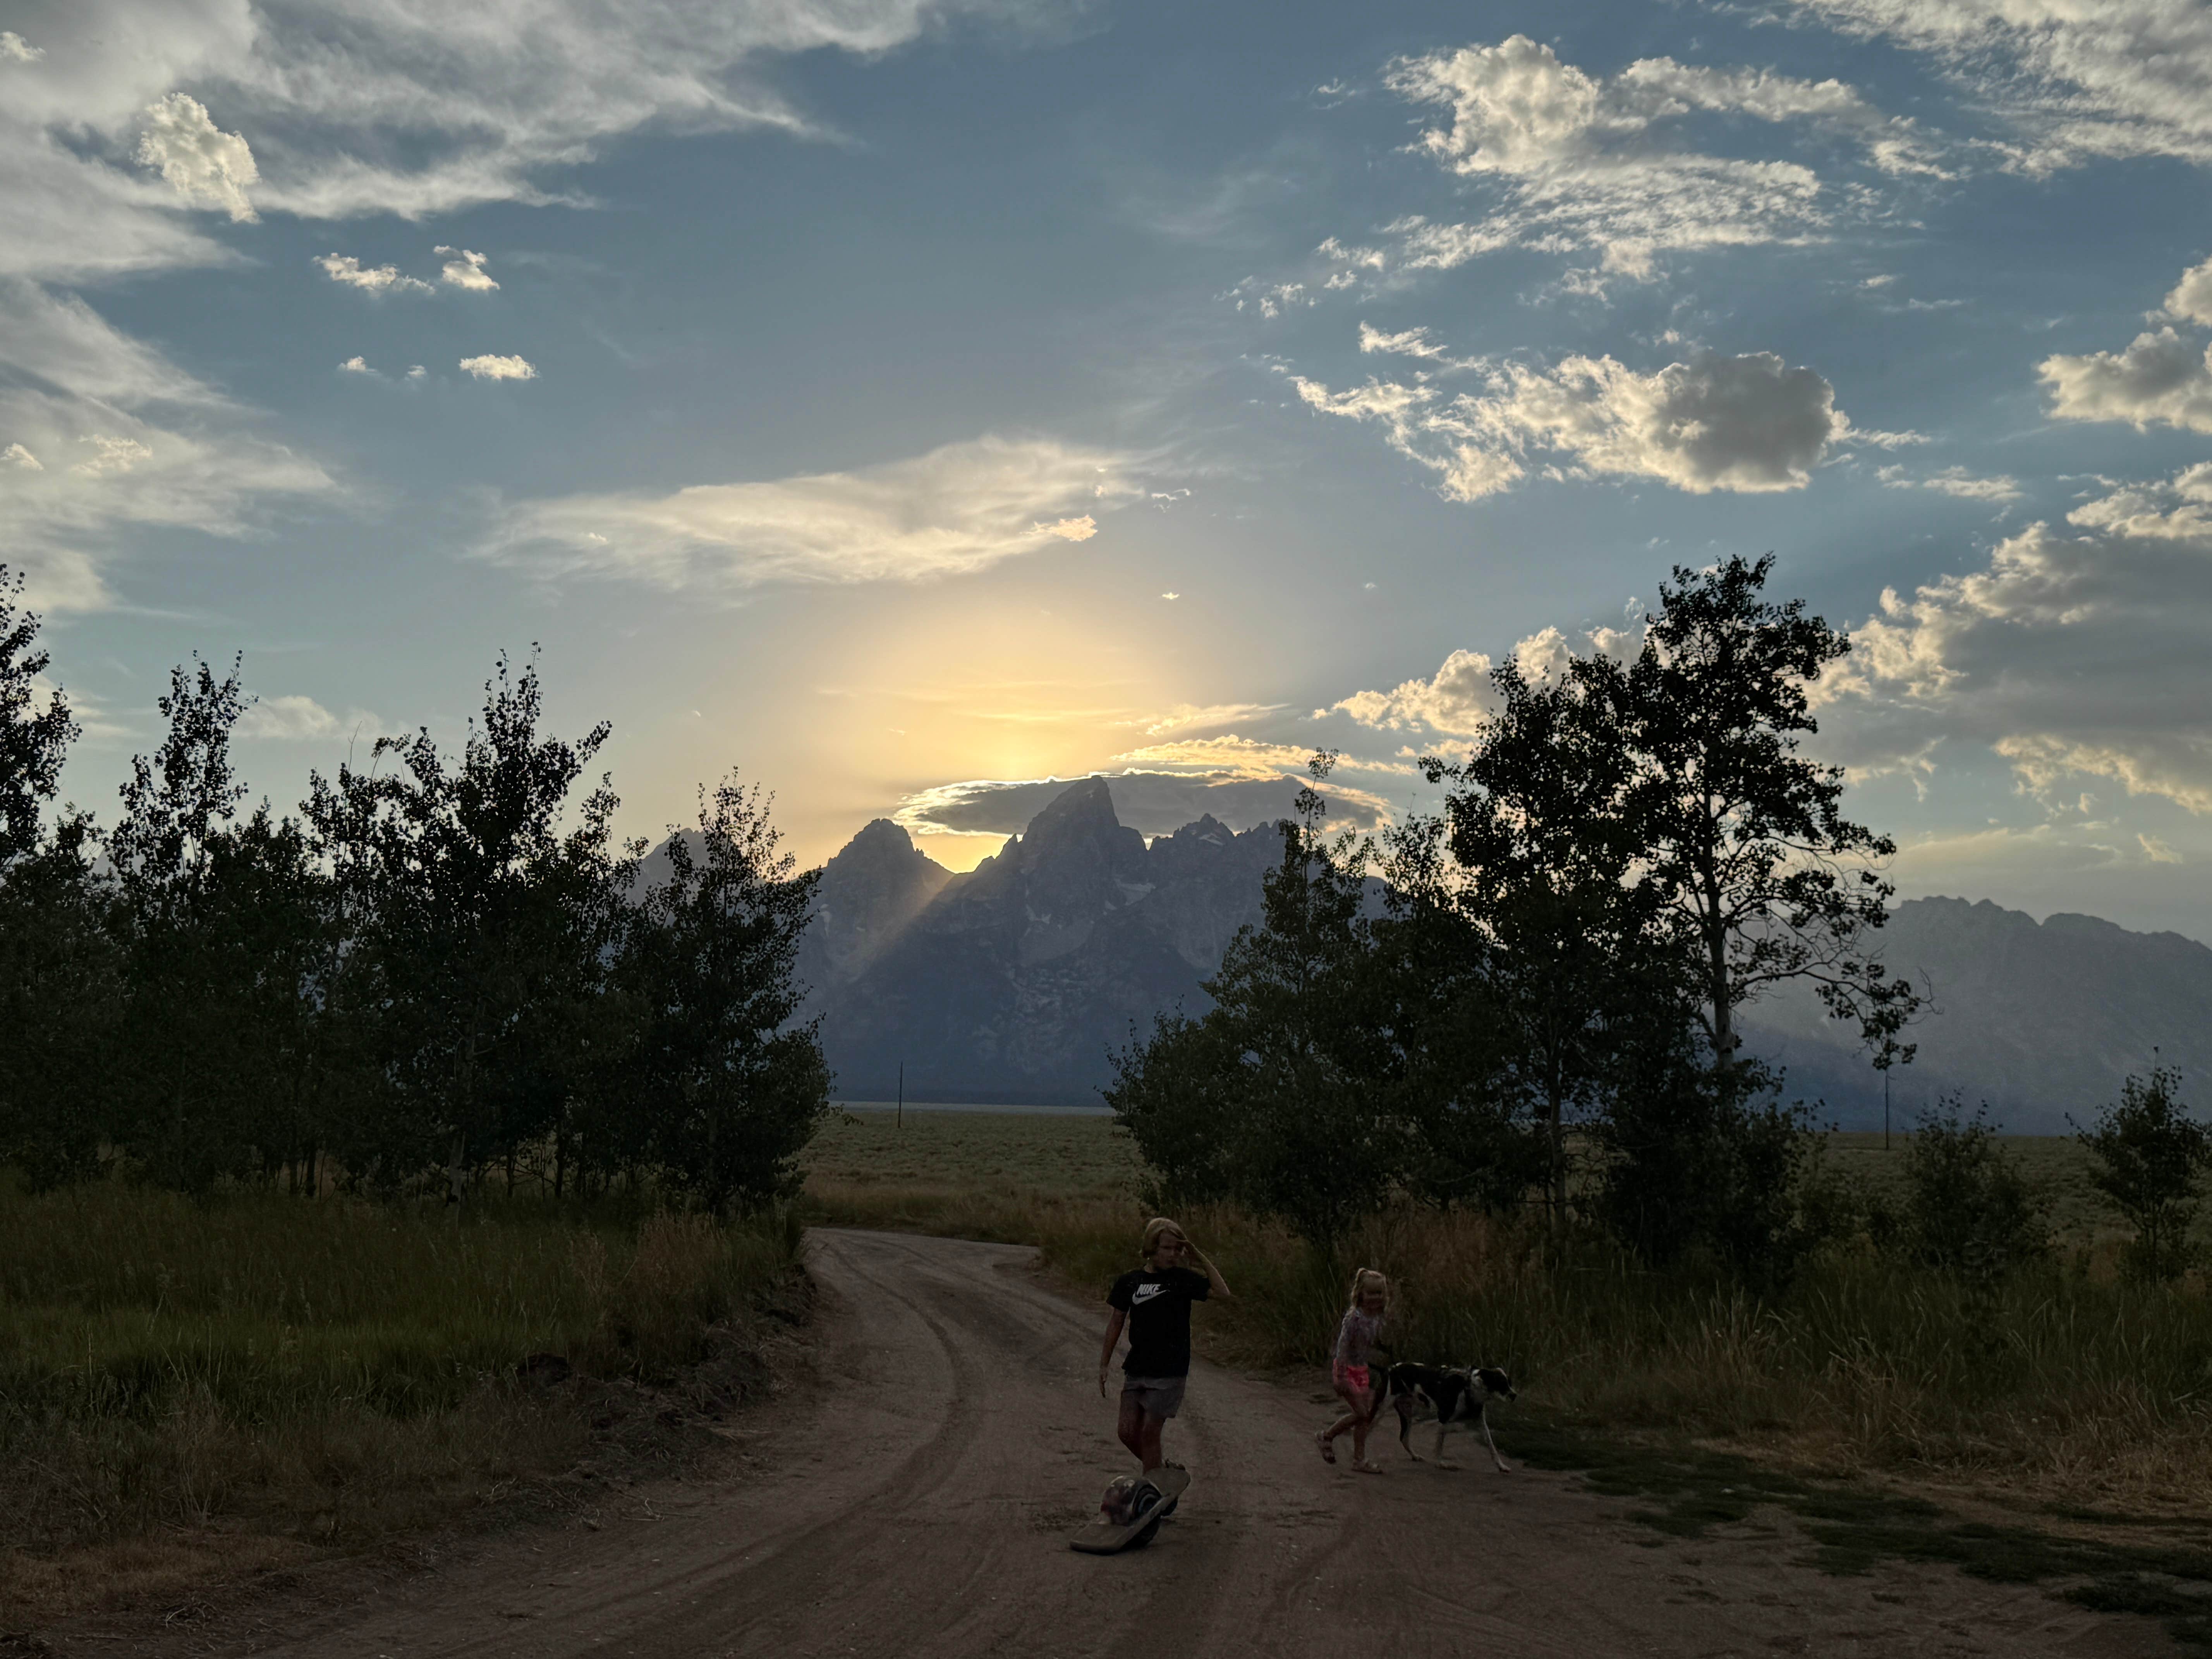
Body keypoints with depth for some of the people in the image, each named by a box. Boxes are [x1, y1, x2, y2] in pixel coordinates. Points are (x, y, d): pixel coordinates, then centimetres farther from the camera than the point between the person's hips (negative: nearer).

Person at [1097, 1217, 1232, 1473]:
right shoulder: (1130, 1281, 3)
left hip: (1170, 1372, -3)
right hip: (1136, 1368, 4)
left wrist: (1200, 1258, -16)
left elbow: (1222, 1293, -16)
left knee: (1149, 1433, -2)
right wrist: (1104, 1365, 9)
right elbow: (1117, 1323, 10)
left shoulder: (1183, 1279, -4)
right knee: (1127, 1431, 2)